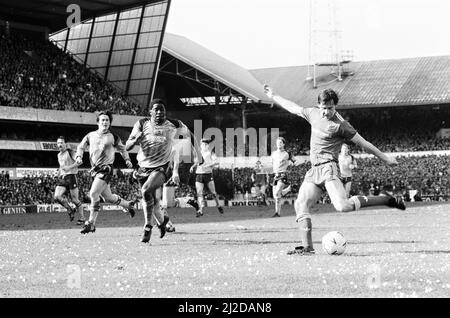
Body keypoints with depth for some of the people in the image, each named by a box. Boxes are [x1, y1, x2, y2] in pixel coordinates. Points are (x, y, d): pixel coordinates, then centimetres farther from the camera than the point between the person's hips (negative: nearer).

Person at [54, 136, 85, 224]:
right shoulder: (59, 155, 19)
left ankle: (82, 218, 7)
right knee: (57, 196, -14)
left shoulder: (70, 152, -4)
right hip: (62, 178, 6)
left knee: (74, 199, -5)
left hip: (71, 176, -6)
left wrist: (69, 167, -23)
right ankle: (70, 210, 7)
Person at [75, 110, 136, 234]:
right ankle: (128, 204, 40)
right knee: (108, 197, 13)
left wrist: (127, 160, 7)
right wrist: (79, 156, -2)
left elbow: (122, 149, 18)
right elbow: (81, 147, 16)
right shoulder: (90, 136, 9)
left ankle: (91, 223, -15)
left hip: (106, 168, -5)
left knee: (93, 193, -20)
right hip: (94, 169, 5)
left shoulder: (113, 137, 3)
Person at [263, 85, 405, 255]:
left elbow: (362, 143, -5)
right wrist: (273, 96, 36)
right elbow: (294, 107, 27)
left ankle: (388, 200, -15)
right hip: (314, 169, 7)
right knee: (301, 205, -2)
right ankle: (307, 246, 0)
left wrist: (385, 158, -2)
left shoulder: (340, 125, -9)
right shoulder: (313, 113, 10)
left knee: (343, 206, -25)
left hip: (328, 167, -7)